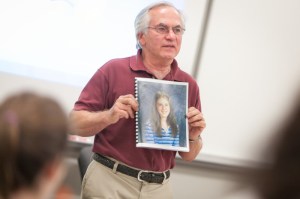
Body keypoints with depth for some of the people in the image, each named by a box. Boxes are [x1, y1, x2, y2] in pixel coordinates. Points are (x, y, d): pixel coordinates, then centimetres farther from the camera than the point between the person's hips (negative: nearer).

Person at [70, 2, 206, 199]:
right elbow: (75, 123, -5)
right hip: (109, 182, -3)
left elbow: (189, 156, 11)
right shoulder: (114, 70, -6)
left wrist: (194, 137, -10)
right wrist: (108, 117, -21)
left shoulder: (189, 85, 5)